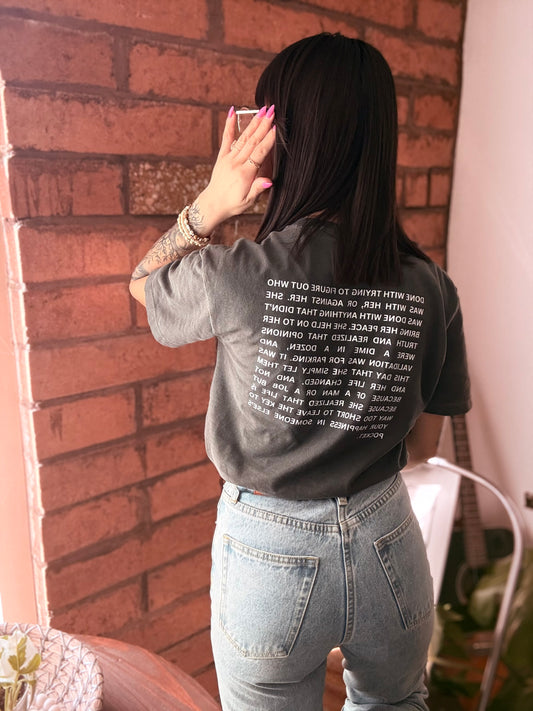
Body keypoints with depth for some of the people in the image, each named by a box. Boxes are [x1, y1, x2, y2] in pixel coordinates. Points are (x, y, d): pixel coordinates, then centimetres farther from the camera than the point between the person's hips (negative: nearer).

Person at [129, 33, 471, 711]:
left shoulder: (238, 275, -22)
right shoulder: (430, 288, -12)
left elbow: (142, 282, 2)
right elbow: (422, 442, 0)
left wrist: (210, 203, -10)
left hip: (270, 554, -2)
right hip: (387, 544, 3)